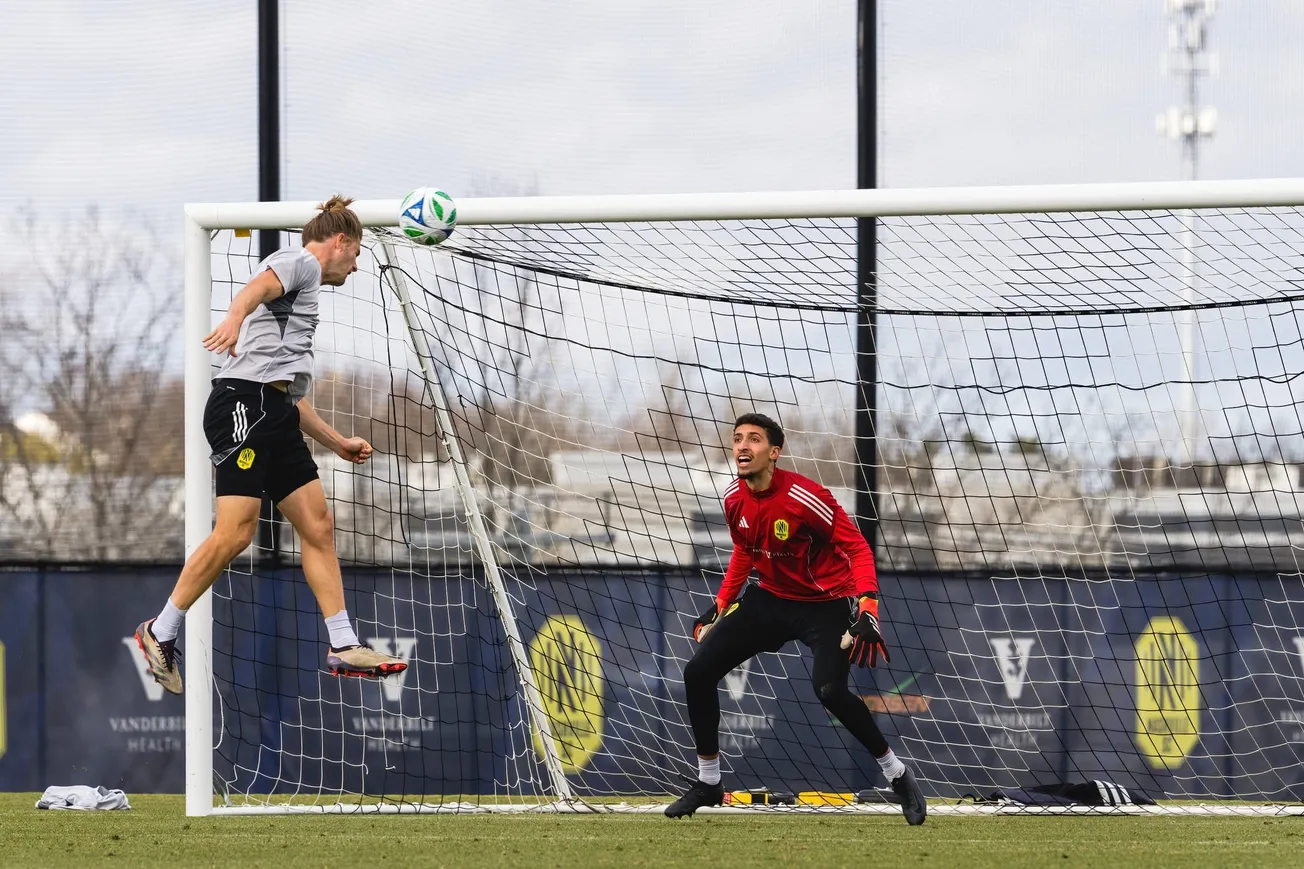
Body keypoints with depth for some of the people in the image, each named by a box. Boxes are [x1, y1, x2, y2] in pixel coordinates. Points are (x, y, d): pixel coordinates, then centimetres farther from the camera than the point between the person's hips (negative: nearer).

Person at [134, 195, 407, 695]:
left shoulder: (304, 290, 31)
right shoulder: (300, 261, 3)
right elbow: (258, 286, -22)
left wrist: (339, 443, 42)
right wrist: (235, 316, -45)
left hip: (275, 414, 10)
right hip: (246, 401, -10)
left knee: (318, 526, 5)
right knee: (236, 532, -16)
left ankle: (343, 648, 6)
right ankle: (161, 633, -7)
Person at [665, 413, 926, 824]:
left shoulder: (804, 497, -25)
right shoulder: (734, 498, -5)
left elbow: (858, 548, -22)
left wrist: (867, 608, -34)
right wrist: (720, 605, 16)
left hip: (827, 603, -7)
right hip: (771, 600, 7)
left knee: (829, 690, -29)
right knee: (698, 673, -1)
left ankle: (898, 775, -8)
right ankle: (708, 783, 14)